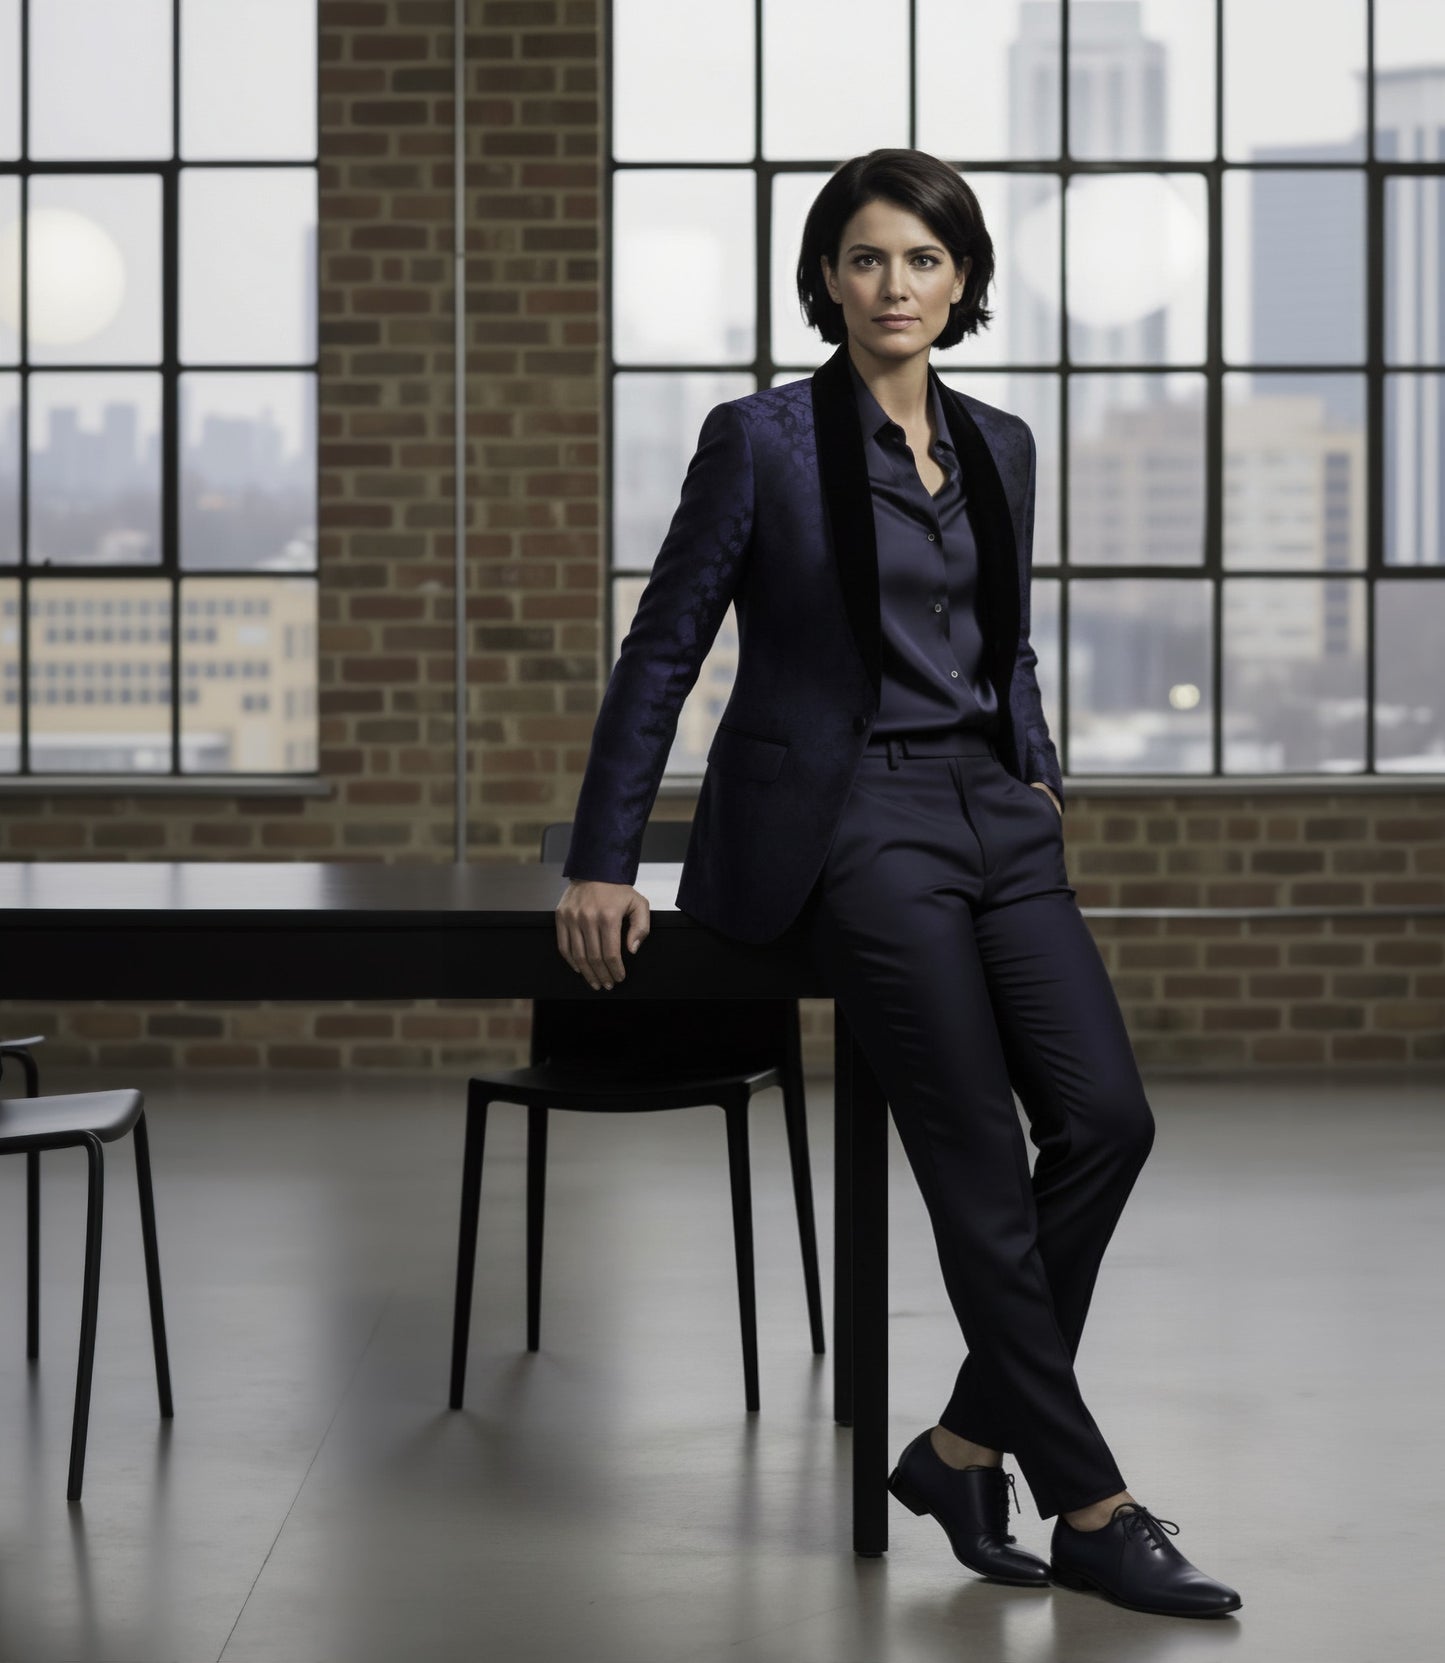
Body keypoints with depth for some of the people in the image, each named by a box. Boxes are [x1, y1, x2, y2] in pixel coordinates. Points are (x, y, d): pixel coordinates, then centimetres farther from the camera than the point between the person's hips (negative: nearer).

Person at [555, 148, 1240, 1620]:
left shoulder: (999, 447, 13)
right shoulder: (762, 438, -4)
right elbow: (661, 651, -3)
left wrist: (1041, 778, 10)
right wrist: (599, 865, -6)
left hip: (993, 820, 6)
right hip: (847, 824, -6)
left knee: (1106, 1118, -10)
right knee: (984, 1172, -9)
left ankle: (967, 1446, 5)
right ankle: (1089, 1509, 1)